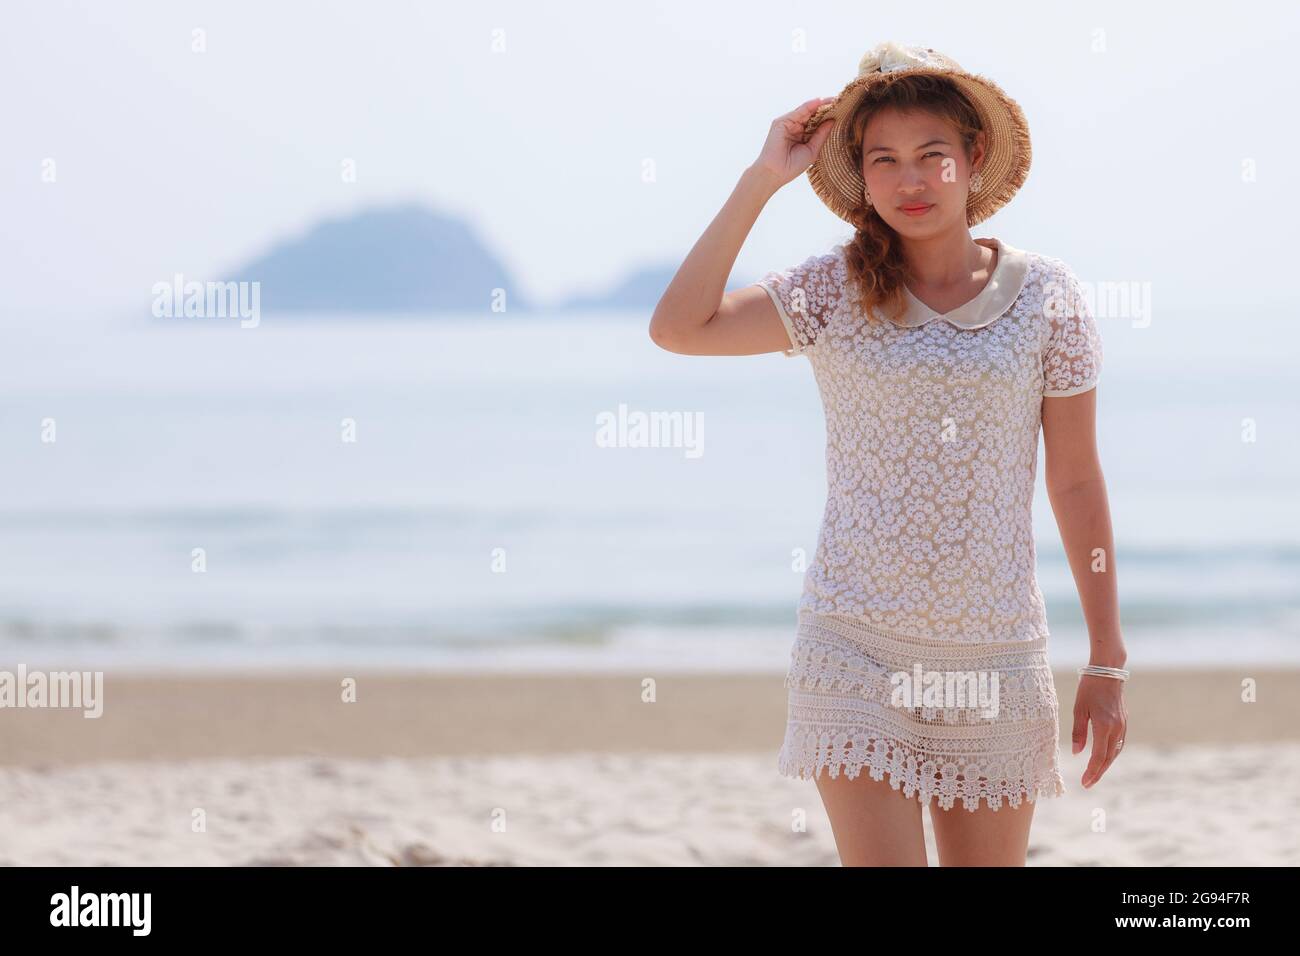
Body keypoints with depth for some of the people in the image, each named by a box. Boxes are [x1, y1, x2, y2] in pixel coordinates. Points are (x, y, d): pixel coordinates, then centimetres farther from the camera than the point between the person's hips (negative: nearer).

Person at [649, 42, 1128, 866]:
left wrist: (1108, 661, 5)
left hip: (994, 657, 1)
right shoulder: (834, 293, 2)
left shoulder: (1047, 297, 2)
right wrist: (763, 179, -10)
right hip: (859, 645, -1)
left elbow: (1077, 481, 5)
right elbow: (678, 328, -11)